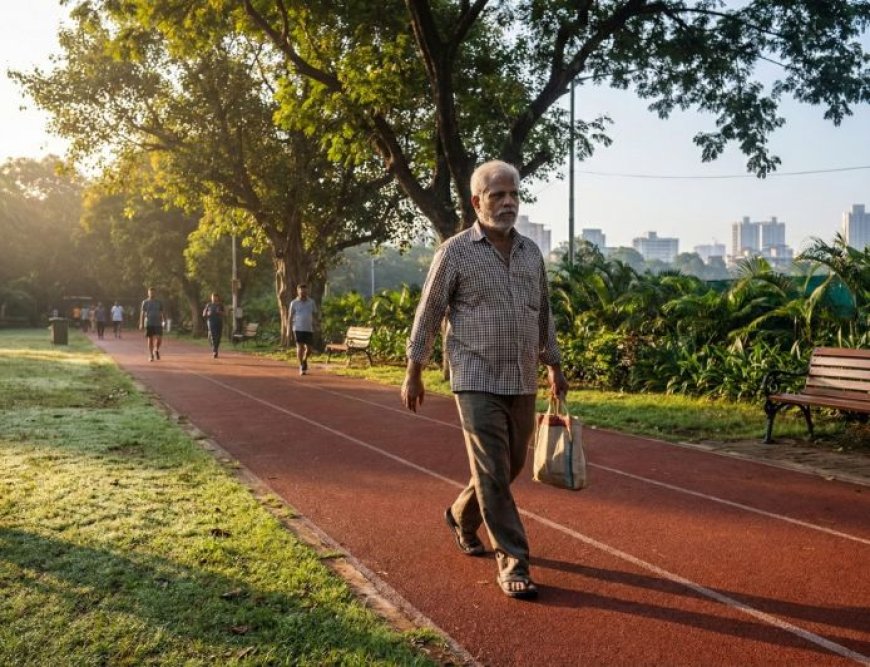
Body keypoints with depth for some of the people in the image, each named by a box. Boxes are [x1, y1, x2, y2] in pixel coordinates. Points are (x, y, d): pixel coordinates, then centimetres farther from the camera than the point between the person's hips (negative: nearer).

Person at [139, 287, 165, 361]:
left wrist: (164, 319, -2)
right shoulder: (145, 302, 5)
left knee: (159, 338, -10)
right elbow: (142, 313, 3)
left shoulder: (159, 302, 9)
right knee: (150, 339, 0)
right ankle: (151, 355, 8)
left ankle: (156, 350, 18)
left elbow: (161, 313, 12)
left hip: (158, 323, 1)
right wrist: (141, 323, -5)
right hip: (148, 323, -1)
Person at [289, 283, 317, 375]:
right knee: (300, 347, -7)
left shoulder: (311, 302, 7)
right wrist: (290, 329, 1)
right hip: (298, 329, -2)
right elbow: (291, 317, 5)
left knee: (309, 348, 3)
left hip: (309, 329, 2)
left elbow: (314, 315, 12)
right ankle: (301, 366, 3)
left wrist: (314, 327, 5)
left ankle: (304, 360, 33)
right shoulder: (294, 303, 2)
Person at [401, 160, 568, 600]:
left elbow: (543, 313, 19)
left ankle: (461, 517, 40)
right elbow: (428, 315, -1)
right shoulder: (455, 252, -5)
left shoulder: (531, 253, 10)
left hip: (523, 383, 6)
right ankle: (512, 564, 3)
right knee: (493, 474, -6)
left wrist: (554, 365, 19)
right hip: (477, 383, -6)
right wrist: (413, 373, -1)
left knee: (510, 468, 15)